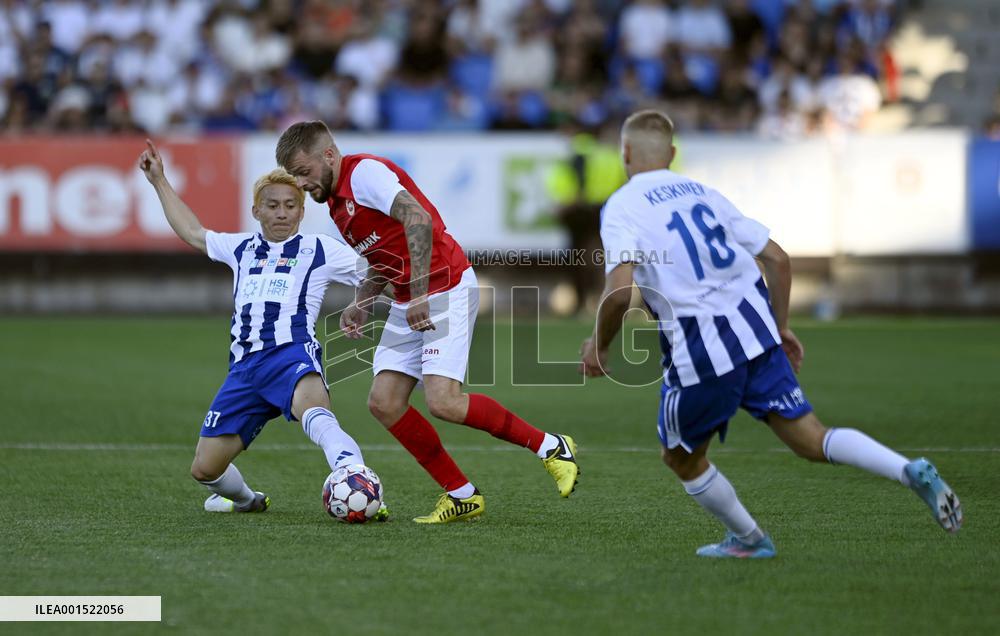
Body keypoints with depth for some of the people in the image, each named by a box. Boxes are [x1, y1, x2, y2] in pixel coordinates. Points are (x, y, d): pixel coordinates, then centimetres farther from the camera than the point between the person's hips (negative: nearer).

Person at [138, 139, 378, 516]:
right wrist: (159, 181, 45)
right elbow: (193, 233, 42)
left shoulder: (319, 251, 13)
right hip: (245, 365, 6)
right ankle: (246, 500, 36)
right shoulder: (242, 249, 27)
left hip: (291, 354, -6)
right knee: (205, 468, 3)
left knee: (312, 410, -42)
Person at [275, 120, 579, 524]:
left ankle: (551, 447, -3)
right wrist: (361, 304, 11)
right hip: (409, 306, 10)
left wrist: (420, 294, -29)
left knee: (442, 401, -20)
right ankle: (461, 496, 5)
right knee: (383, 403, -3)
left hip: (447, 289, -10)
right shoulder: (337, 200, 17)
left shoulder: (363, 172, -13)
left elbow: (418, 219, -27)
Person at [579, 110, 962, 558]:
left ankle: (749, 540, 29)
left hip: (699, 352, -5)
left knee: (681, 458, 19)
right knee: (810, 440, 4)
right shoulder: (703, 194, 17)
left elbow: (620, 289, -16)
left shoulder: (622, 207, -1)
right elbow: (777, 258, 16)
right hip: (756, 329, 6)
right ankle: (911, 471, -16)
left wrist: (598, 345, 1)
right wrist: (780, 327, 27)